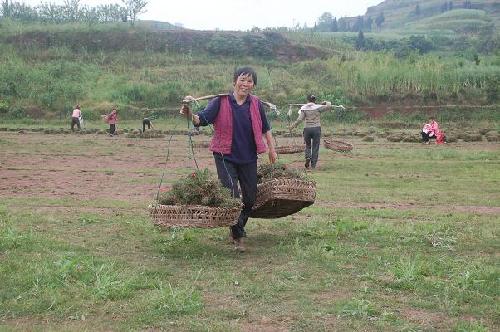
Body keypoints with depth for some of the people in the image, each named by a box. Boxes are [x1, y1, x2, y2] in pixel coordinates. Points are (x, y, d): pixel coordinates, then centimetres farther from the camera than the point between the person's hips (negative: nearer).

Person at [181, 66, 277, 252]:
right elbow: (202, 119, -17)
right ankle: (237, 237, 7)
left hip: (249, 157, 4)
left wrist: (272, 149, 16)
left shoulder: (256, 104, 2)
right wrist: (189, 115, -37)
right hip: (226, 156, -4)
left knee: (250, 197, 12)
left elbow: (265, 128, 13)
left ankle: (238, 228, 37)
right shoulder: (221, 101, -9)